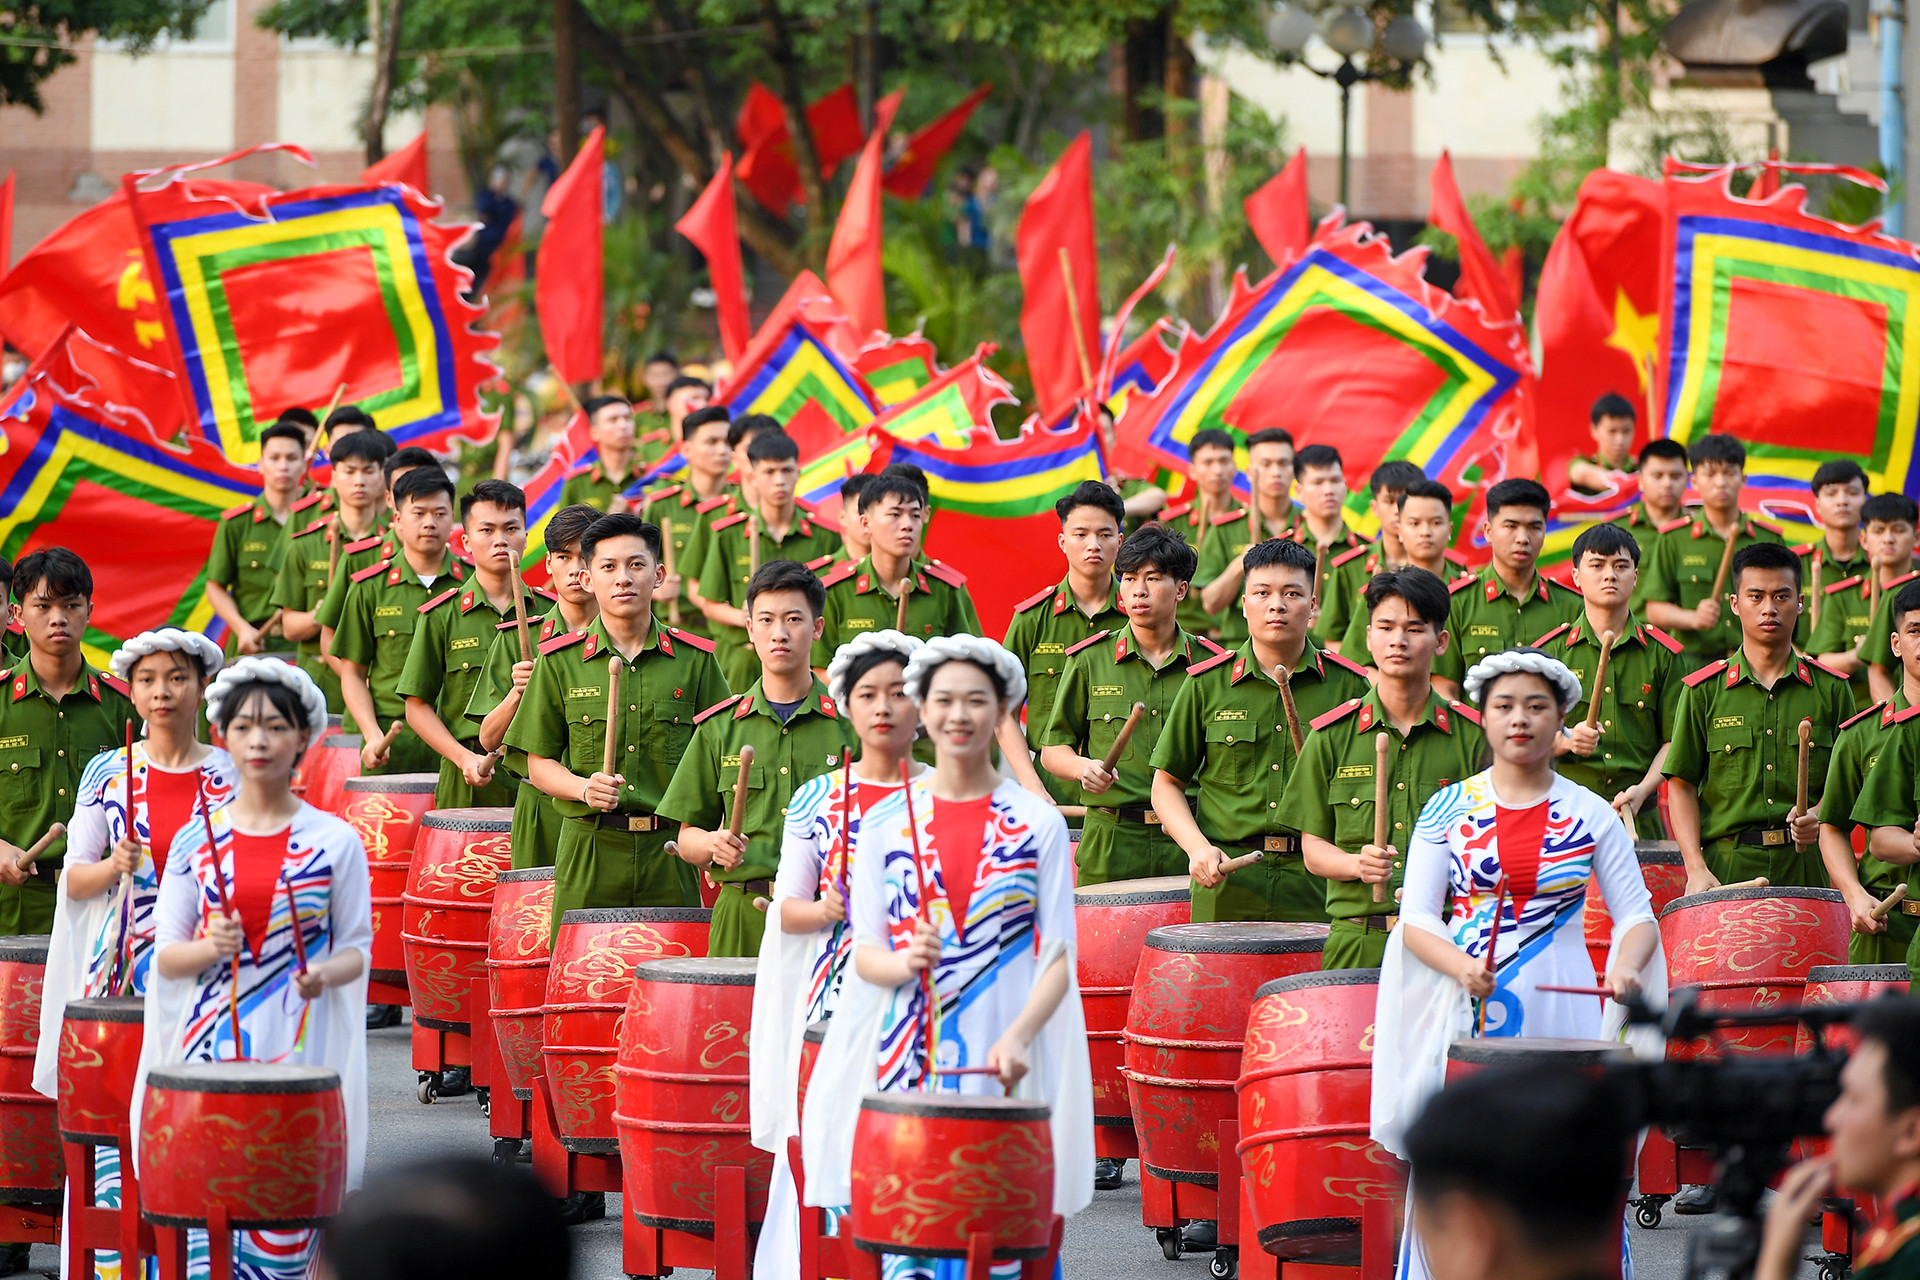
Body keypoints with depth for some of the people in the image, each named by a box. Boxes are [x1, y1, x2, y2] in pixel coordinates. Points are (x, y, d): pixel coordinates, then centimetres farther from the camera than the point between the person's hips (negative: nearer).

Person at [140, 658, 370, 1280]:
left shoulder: (335, 842, 2)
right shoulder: (195, 839, 6)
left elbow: (357, 949, 5)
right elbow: (166, 956, 6)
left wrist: (324, 974, -17)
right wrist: (212, 947, -15)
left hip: (300, 1047, -1)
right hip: (211, 1043, 1)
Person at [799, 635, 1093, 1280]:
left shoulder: (1037, 824, 4)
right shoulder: (885, 822, 8)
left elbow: (1058, 958, -1)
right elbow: (864, 953, 6)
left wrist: (1018, 1037, -18)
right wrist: (903, 963, -17)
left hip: (1005, 1064, -1)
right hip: (905, 1060, 1)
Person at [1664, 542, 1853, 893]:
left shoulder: (1830, 689, 10)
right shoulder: (1704, 691, 6)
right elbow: (1682, 785, 6)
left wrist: (1818, 814, -9)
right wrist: (1696, 868, -6)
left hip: (1808, 868, 1)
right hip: (1727, 868, -1)